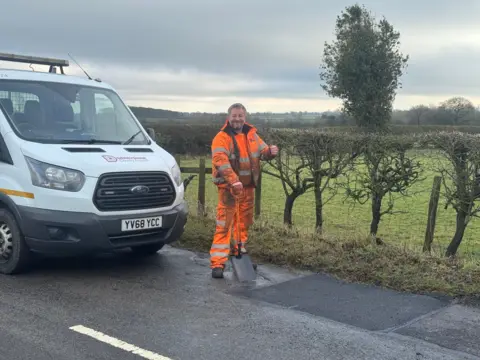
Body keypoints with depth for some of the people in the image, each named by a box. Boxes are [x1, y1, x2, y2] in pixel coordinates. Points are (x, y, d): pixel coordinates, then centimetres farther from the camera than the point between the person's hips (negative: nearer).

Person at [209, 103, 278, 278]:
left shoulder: (251, 134, 7)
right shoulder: (222, 137, -14)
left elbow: (262, 150, 12)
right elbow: (221, 161, -26)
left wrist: (270, 151, -14)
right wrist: (234, 181, -36)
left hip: (248, 185, 6)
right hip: (229, 187, -6)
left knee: (245, 220, 17)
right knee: (224, 223, -9)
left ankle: (238, 248, 36)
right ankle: (218, 262, -10)